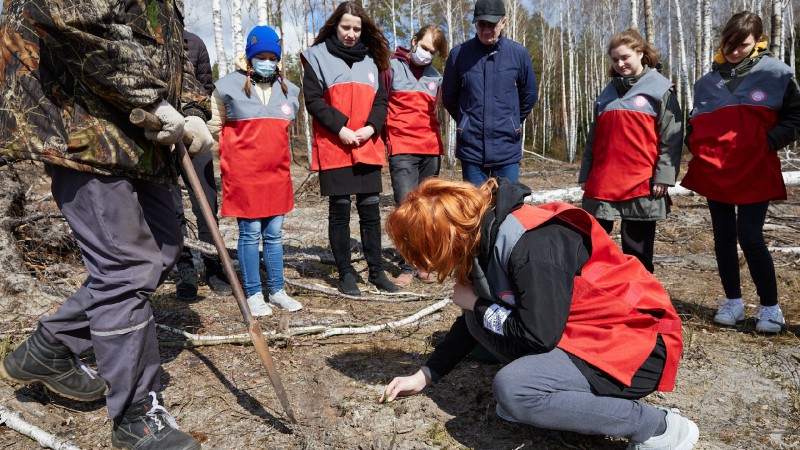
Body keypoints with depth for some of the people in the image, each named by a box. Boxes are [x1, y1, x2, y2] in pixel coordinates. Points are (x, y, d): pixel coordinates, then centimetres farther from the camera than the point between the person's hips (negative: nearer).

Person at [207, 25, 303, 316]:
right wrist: (237, 148, 8)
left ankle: (277, 291, 19)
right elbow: (215, 127, 6)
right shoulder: (229, 86, -3)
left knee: (274, 234, 9)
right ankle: (253, 294, 11)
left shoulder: (289, 90, 10)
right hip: (242, 172, -4)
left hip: (277, 172, 4)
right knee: (250, 234, 0)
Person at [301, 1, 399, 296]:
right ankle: (345, 274, 11)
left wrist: (371, 127, -7)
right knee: (339, 209, 1)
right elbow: (312, 99, -4)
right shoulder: (318, 56, 3)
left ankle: (376, 271, 16)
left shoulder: (371, 59, 15)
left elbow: (381, 100, 11)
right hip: (334, 147, -3)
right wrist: (340, 128, -15)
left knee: (371, 208, 6)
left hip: (368, 147, 4)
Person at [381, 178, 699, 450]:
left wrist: (476, 303, -11)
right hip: (582, 331, 8)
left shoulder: (532, 245, -26)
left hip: (636, 343, -8)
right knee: (478, 320, 0)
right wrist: (425, 374, 12)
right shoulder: (485, 239, 2)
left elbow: (537, 336, -26)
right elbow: (475, 321, 13)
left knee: (512, 389, -27)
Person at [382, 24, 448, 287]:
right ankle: (407, 267, -4)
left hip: (431, 149, 4)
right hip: (402, 150, -4)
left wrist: (435, 141, 13)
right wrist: (387, 137, 2)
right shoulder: (392, 66, 3)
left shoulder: (435, 77, 15)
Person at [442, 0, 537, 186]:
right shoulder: (459, 54, -2)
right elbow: (448, 96, 11)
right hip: (471, 147, 0)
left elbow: (529, 96, 12)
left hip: (507, 150, 0)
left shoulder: (519, 53, -1)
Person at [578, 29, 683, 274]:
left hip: (641, 187, -5)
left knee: (637, 253, 3)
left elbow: (671, 138, -3)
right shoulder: (608, 93, 18)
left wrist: (664, 177, -12)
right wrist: (585, 175, 14)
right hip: (602, 185, 5)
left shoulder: (661, 89, 3)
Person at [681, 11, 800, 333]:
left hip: (755, 171, -3)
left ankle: (770, 307, 10)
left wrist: (769, 142, -10)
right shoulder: (707, 82, 9)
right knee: (723, 238, 8)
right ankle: (733, 301, 21)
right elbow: (695, 124, 20)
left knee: (750, 238, -7)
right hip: (714, 171, 4)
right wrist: (697, 146, 2)